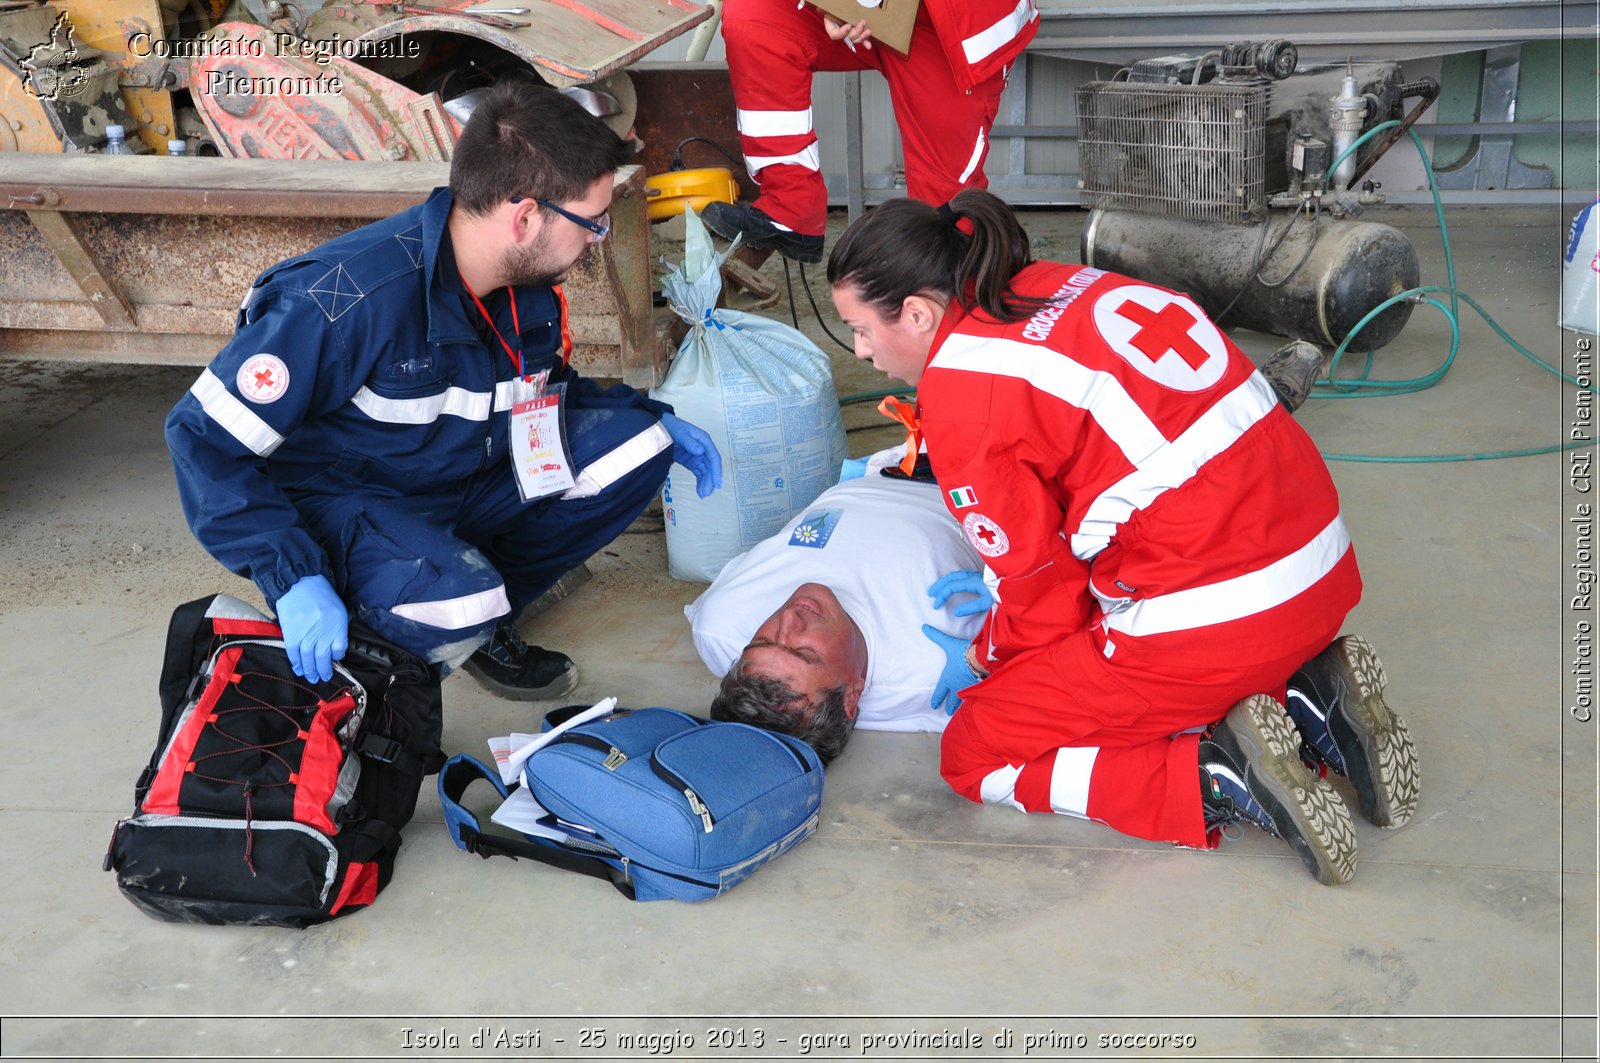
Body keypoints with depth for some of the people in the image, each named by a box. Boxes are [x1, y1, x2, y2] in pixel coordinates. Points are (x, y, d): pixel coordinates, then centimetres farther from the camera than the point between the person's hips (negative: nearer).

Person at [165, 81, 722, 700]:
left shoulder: (529, 287, -6)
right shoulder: (349, 300, -31)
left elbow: (538, 387, 16)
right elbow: (205, 435, -25)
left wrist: (653, 420, 0)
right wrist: (295, 578, -33)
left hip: (461, 479, 8)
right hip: (337, 503, -7)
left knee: (634, 442, -8)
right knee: (455, 605, -38)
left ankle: (483, 607, 1)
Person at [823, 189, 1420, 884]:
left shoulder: (959, 390, -12)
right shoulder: (1060, 284, 11)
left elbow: (1045, 585, -4)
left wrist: (985, 660, 16)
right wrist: (1000, 578, 25)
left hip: (1216, 620, -8)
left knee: (972, 754, 6)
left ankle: (1216, 778, -8)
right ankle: (1308, 700, 13)